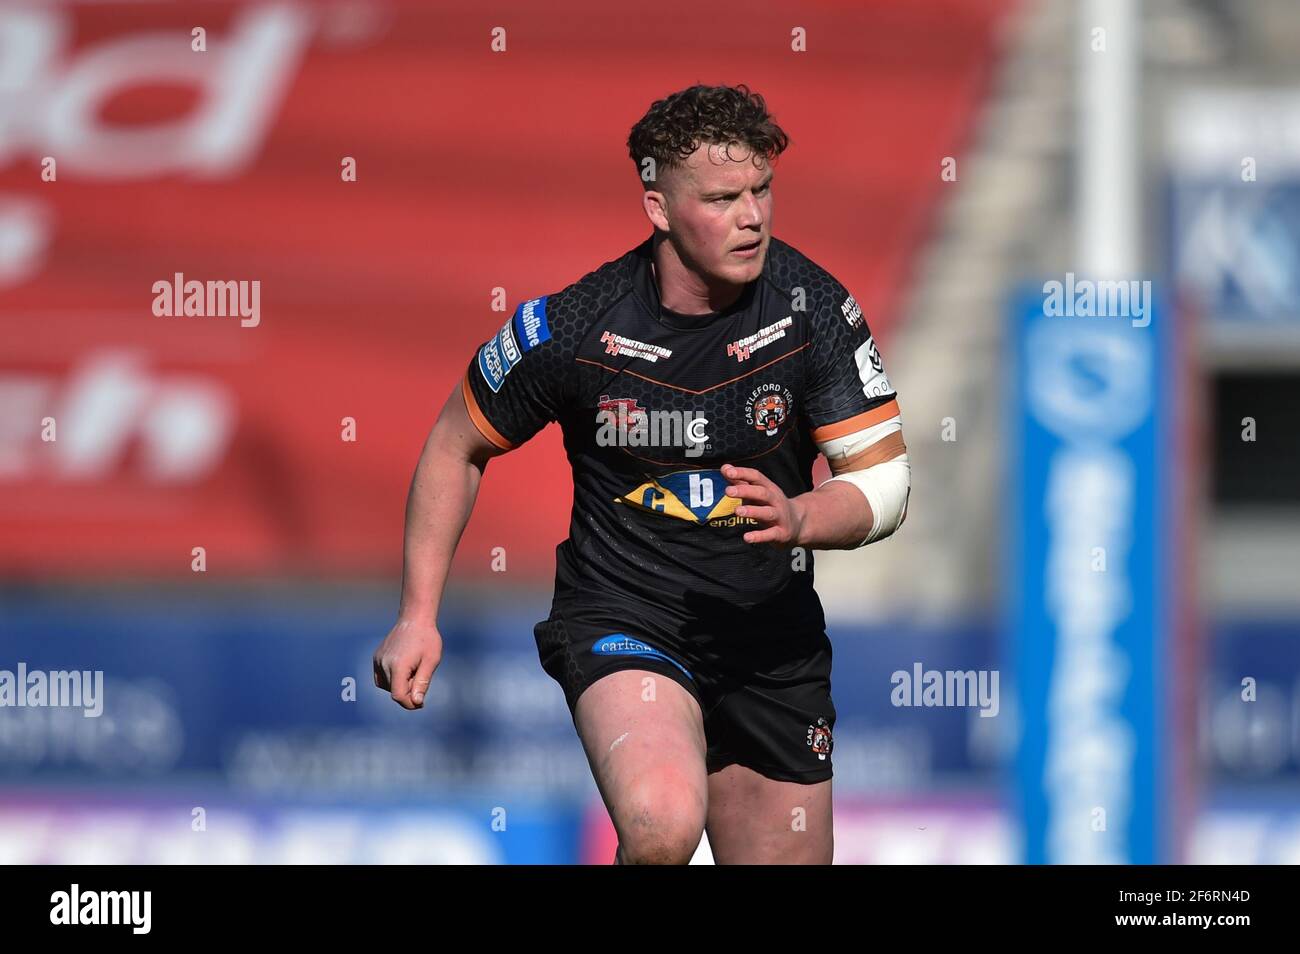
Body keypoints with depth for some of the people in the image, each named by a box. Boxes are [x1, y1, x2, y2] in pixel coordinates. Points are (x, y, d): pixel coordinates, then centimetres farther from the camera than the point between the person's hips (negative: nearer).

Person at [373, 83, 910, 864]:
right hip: (619, 617, -4)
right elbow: (458, 447, 3)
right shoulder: (572, 328, -14)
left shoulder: (811, 306, -10)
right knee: (663, 827, -33)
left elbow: (885, 481, -7)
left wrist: (797, 520, -29)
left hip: (772, 632, 4)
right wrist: (419, 616, 0)